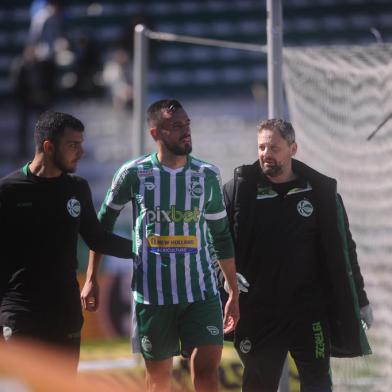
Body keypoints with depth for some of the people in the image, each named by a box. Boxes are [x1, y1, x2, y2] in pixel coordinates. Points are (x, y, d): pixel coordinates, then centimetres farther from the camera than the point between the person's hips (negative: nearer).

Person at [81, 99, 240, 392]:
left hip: (202, 290, 1)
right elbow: (103, 224, 10)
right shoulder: (134, 174, -2)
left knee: (207, 368, -13)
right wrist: (91, 279, 7)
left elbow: (221, 236, 12)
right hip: (152, 292, 0)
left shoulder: (207, 176, 3)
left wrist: (234, 292, 12)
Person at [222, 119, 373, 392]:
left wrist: (359, 299, 8)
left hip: (308, 307, 0)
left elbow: (342, 249, 7)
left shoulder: (321, 191, 1)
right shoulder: (240, 188, -1)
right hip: (258, 310, 1)